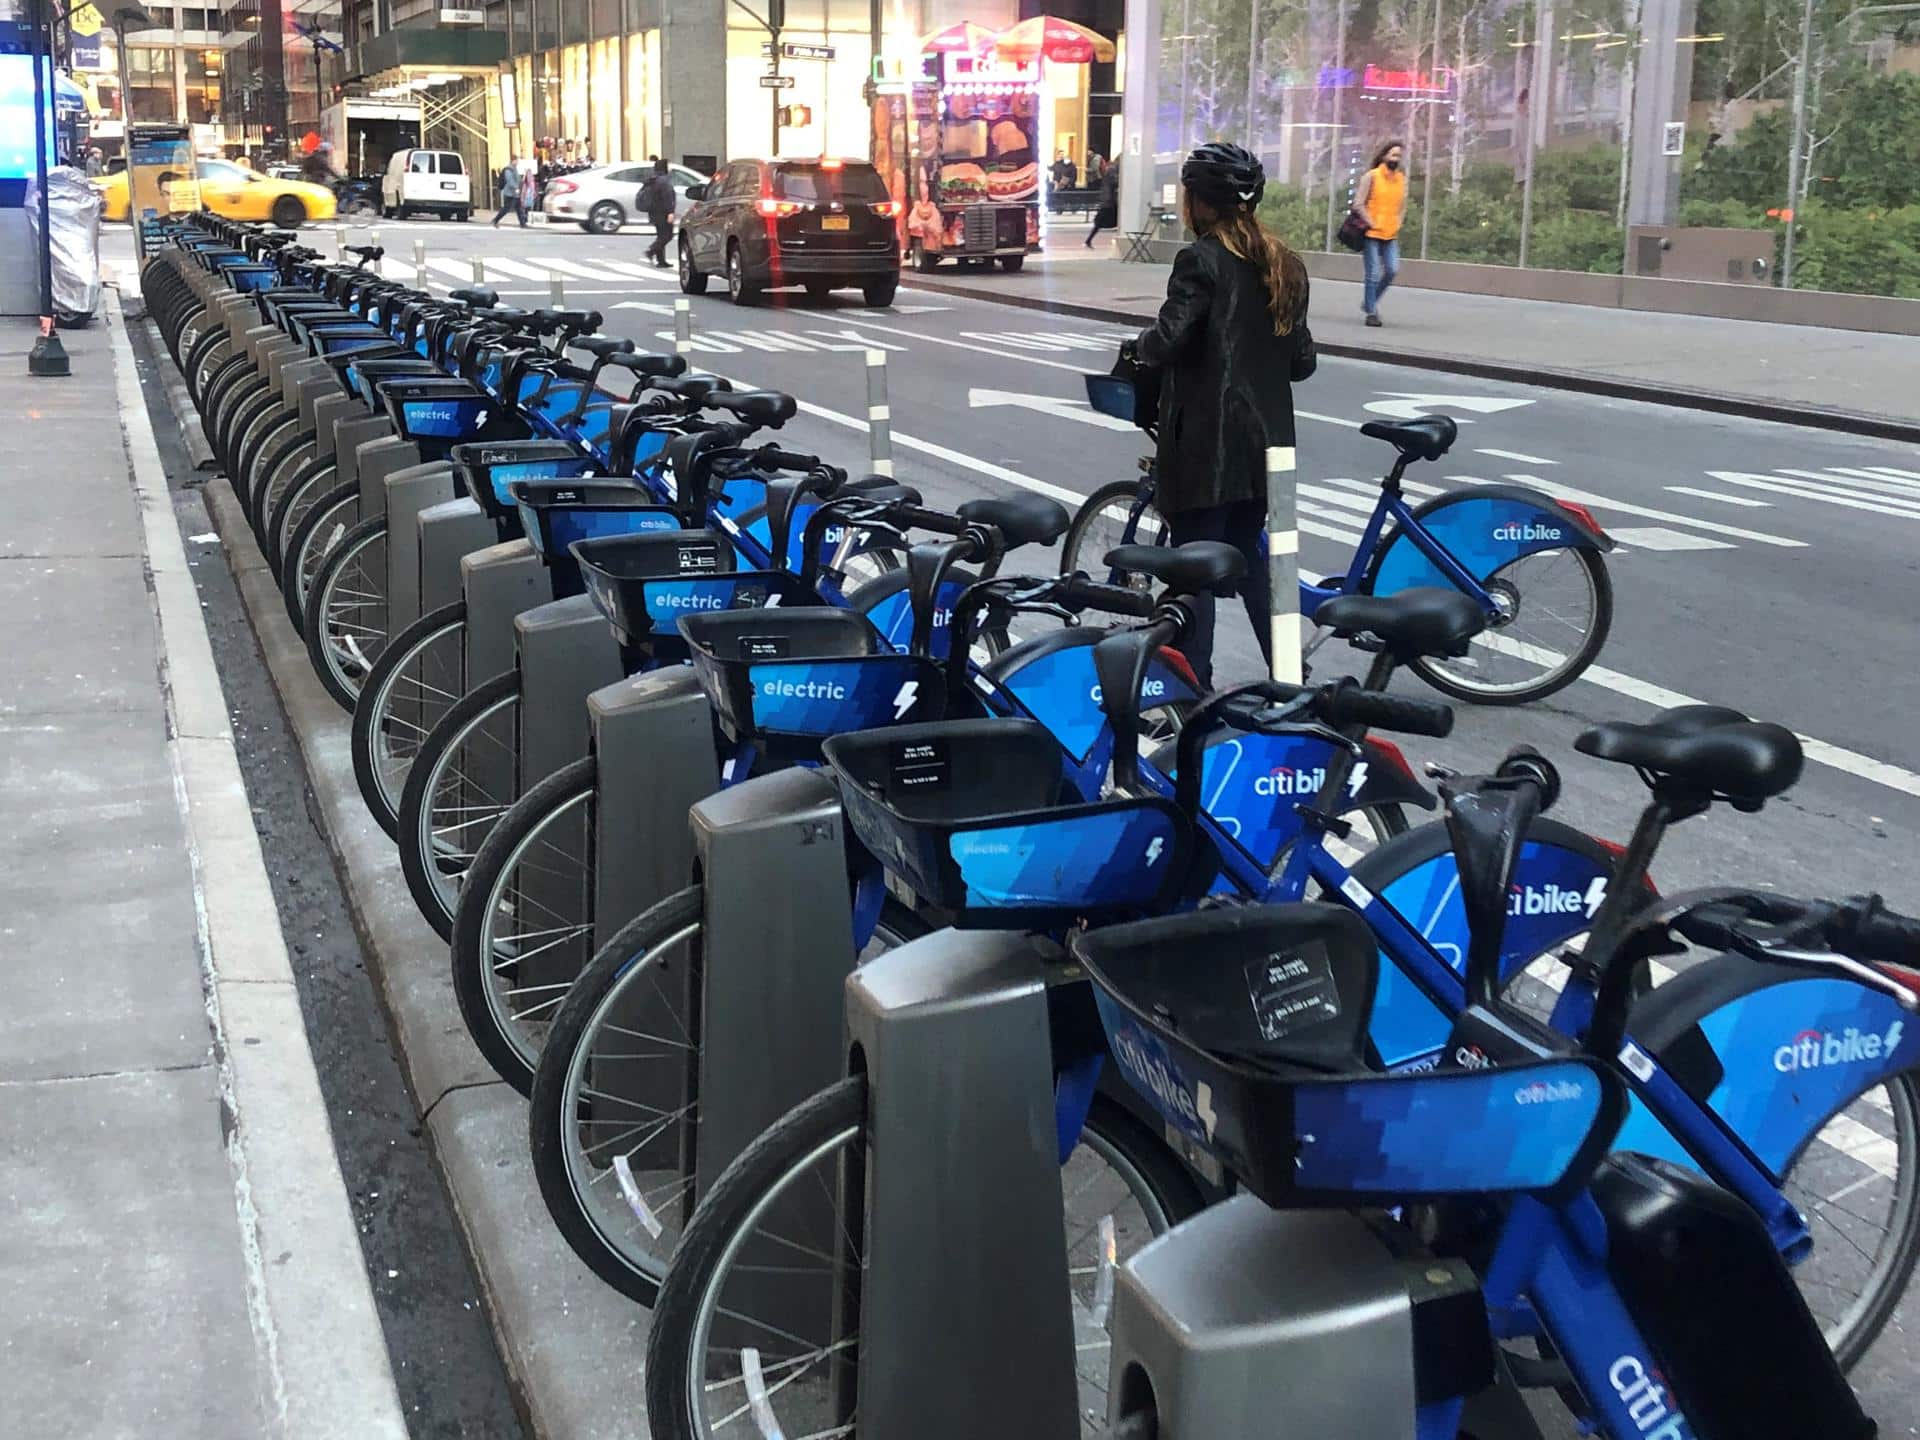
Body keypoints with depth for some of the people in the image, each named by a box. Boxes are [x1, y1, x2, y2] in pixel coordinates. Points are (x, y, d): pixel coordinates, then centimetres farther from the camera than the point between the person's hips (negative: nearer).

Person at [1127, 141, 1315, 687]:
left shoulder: (1201, 260, -13)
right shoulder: (1285, 265, 9)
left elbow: (1168, 340, -22)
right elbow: (1301, 361, 9)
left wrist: (1137, 346, -1)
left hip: (1206, 438, -7)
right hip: (1265, 436, 7)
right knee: (1248, 553, 19)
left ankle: (1193, 686, 5)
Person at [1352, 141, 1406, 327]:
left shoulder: (1401, 178, 10)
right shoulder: (1371, 176, -5)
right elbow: (1359, 204, -7)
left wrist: (1397, 224, 7)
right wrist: (1371, 224, -11)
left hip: (1391, 235, 5)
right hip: (1372, 234, -5)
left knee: (1392, 270, -3)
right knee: (1374, 273, -5)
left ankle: (1370, 301, 18)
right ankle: (1371, 312, 3)